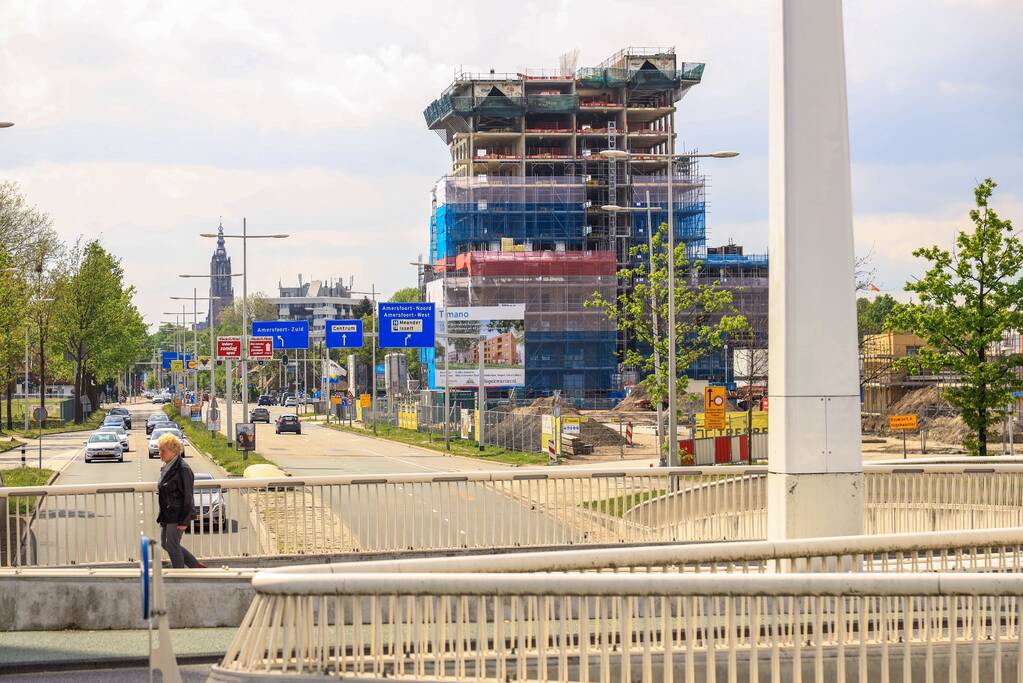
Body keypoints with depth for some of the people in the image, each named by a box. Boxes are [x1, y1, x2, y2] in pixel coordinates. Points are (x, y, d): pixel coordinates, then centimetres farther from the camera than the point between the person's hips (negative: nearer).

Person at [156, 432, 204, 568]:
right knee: (165, 544, 16)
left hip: (177, 514, -10)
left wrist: (184, 521, -19)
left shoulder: (182, 469, -19)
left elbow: (187, 497, -19)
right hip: (166, 514, 10)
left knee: (172, 546, -1)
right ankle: (196, 566, 27)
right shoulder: (166, 467, 9)